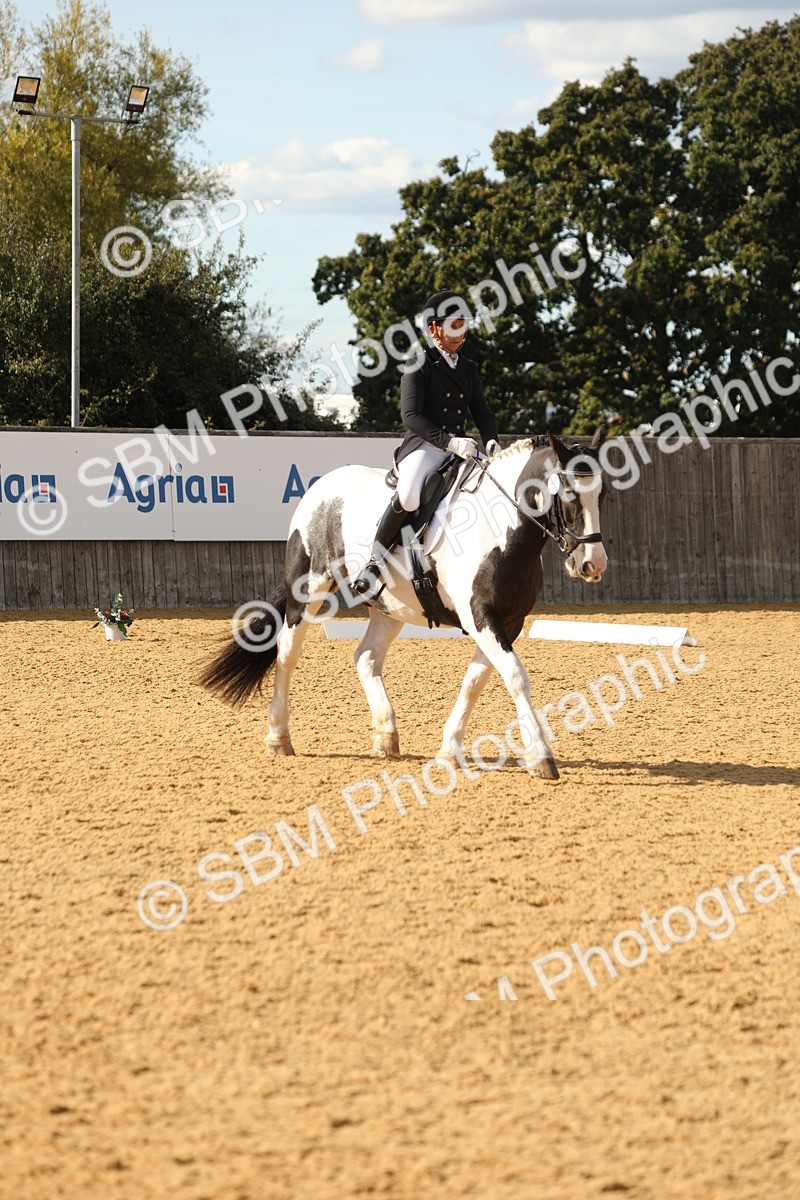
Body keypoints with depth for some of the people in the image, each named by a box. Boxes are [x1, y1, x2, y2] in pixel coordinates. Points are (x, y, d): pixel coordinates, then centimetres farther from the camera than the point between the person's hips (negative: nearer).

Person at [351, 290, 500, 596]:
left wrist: (491, 440, -6)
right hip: (423, 446, -6)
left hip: (460, 448, 6)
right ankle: (375, 561, -19)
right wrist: (448, 441, -26)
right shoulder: (419, 366, -1)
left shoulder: (468, 369, 19)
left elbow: (482, 413, 18)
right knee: (408, 496, -36)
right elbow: (411, 414, -13)